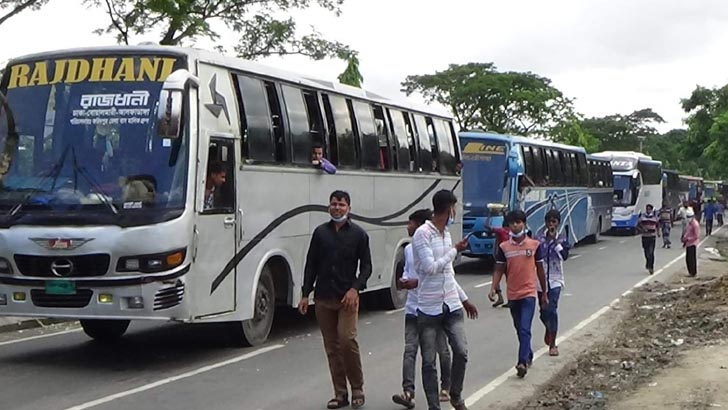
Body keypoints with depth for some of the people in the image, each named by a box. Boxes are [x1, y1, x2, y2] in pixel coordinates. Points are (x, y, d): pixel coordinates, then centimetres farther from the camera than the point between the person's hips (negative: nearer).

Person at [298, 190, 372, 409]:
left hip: (347, 298, -3)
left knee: (347, 340, -16)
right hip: (323, 299, 3)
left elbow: (366, 266, 2)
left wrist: (355, 288, -13)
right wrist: (305, 294, 5)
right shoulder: (320, 232, 8)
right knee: (332, 347, 5)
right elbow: (311, 265, 10)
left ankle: (357, 389, 1)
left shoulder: (358, 234, 2)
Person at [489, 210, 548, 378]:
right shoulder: (504, 247, 2)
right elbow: (499, 270, 5)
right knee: (519, 330, 16)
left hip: (529, 294, -3)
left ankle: (522, 362, -20)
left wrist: (544, 293, 11)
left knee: (525, 330, -15)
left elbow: (540, 270, 7)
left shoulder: (535, 245, -1)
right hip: (512, 295, 3)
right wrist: (493, 288, -11)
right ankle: (528, 355, 35)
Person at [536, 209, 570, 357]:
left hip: (555, 279, -2)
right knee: (543, 311, 10)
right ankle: (548, 329, 44)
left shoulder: (562, 238, -2)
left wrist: (555, 241, -21)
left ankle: (552, 344, -7)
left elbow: (565, 255, -16)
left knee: (552, 309, -14)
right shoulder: (539, 237, 0)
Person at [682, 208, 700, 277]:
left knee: (692, 259, -2)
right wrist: (684, 240, 13)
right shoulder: (689, 223, 12)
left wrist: (688, 239, -21)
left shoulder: (695, 224, -16)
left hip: (693, 244, -9)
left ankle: (694, 273, 6)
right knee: (688, 259, 13)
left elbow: (697, 236, -19)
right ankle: (690, 272, 23)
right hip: (688, 244, 9)